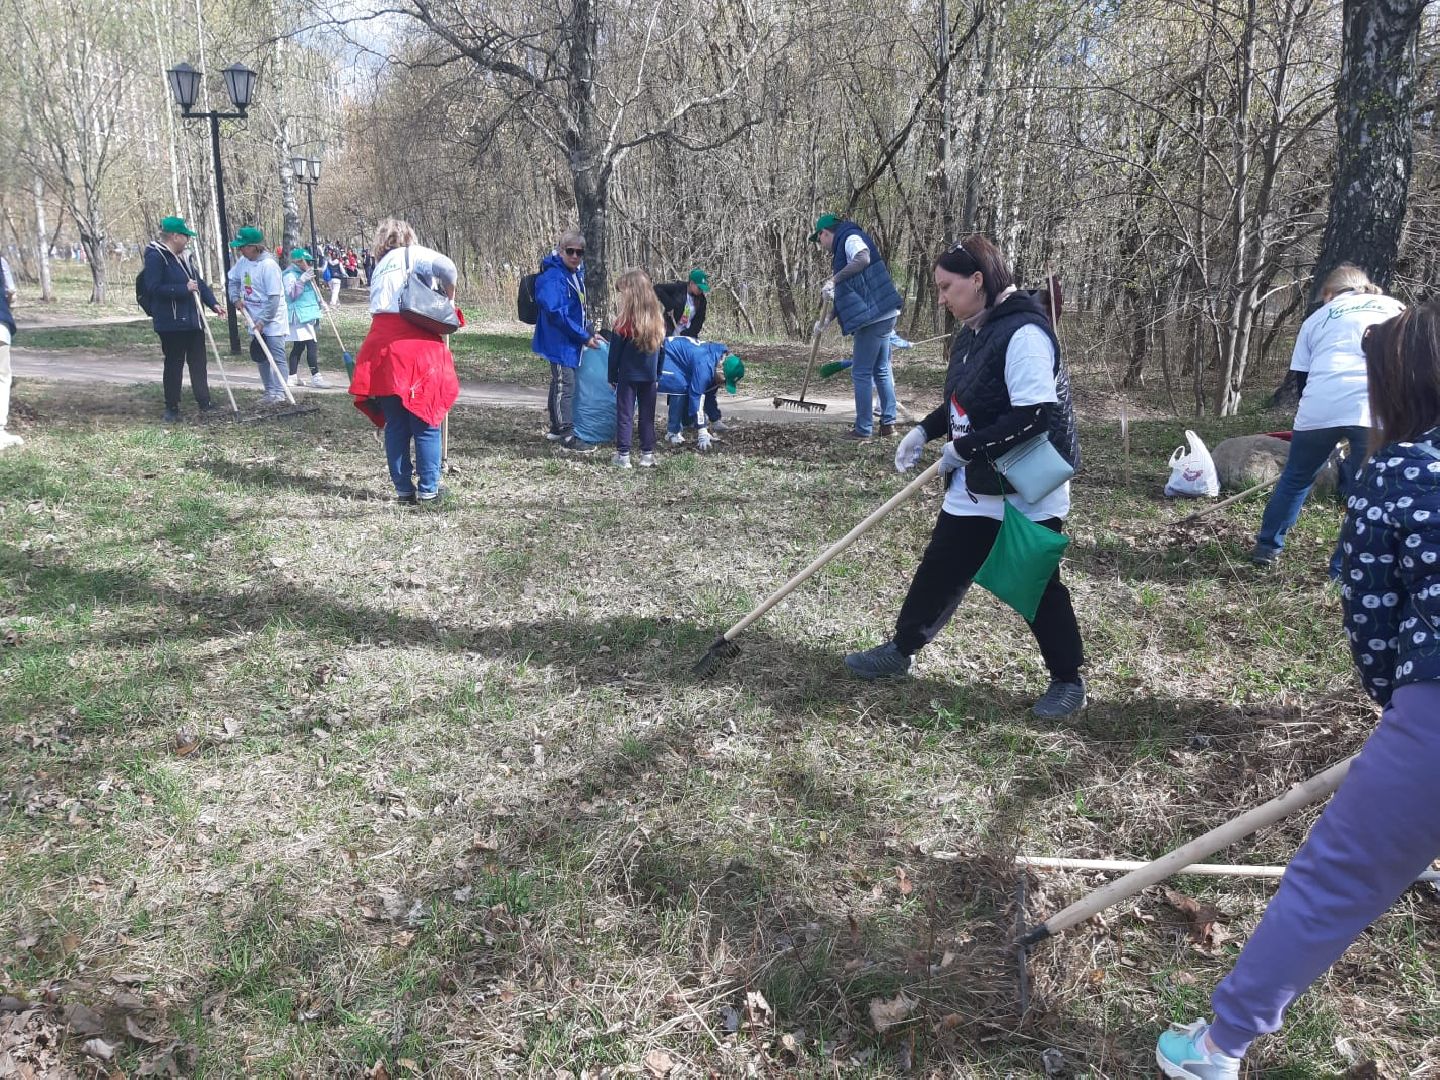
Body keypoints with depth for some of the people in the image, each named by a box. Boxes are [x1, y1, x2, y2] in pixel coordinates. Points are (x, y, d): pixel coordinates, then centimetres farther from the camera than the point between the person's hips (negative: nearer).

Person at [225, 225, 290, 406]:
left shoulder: (268, 265, -20)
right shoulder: (242, 261, 4)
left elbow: (274, 297, -22)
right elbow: (232, 279, 23)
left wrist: (263, 321, -20)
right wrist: (235, 297, 4)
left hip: (273, 321, -8)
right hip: (256, 321, 8)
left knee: (276, 357, -6)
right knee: (259, 357, 13)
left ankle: (279, 392, -2)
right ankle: (269, 390, 22)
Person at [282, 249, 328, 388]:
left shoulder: (303, 274, 21)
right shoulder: (290, 275, -9)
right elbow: (292, 294, -19)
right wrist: (302, 280, -25)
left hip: (309, 314, 10)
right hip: (299, 316, -10)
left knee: (298, 346, 11)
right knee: (311, 344, -15)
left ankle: (293, 377, 15)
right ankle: (315, 376, -15)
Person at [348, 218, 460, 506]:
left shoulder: (379, 268, 25)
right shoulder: (413, 254, 6)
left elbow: (377, 306, 19)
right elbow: (446, 267, -14)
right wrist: (449, 296, 3)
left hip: (382, 345, 6)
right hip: (416, 344, -5)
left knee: (395, 425, 10)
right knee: (425, 423, 1)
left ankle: (403, 490, 14)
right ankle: (428, 490, 4)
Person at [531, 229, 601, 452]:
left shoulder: (576, 274, 10)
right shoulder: (553, 277, -19)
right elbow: (556, 312, -25)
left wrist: (589, 332, 12)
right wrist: (584, 336, -21)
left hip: (571, 341, 9)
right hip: (559, 341, -9)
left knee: (560, 384, 18)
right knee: (565, 386, -6)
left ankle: (556, 428, 29)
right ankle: (567, 435, 0)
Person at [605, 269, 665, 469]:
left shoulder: (625, 320, -15)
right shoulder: (657, 318, -1)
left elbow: (615, 350, -9)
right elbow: (661, 348, 7)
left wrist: (612, 376, 1)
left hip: (628, 375, -4)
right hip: (649, 376, 4)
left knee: (624, 414, 5)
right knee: (647, 415, 12)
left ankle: (623, 455, 6)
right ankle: (647, 454, 16)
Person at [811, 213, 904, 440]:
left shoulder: (851, 238, -7)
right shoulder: (843, 248, 23)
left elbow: (863, 259, -32)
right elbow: (847, 294, 26)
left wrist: (833, 279, -31)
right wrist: (827, 319, 19)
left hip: (874, 316, -10)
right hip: (882, 315, 10)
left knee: (861, 373, -4)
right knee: (882, 370, 16)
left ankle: (863, 430, 1)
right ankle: (888, 423, 23)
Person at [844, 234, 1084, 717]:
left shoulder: (1023, 333, -21)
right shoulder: (973, 333, 9)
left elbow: (1032, 417, -27)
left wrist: (965, 449, -20)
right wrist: (925, 431, 6)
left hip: (1027, 492, -9)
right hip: (976, 487, 9)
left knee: (1039, 586, 4)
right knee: (939, 570, 16)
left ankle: (1068, 680, 21)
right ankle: (900, 650, 31)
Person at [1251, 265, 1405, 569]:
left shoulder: (1317, 318, 27)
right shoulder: (1393, 307, 25)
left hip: (1319, 408, 2)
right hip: (1373, 409, -1)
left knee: (1295, 478, 22)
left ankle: (1267, 546, 34)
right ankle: (1345, 568, 13)